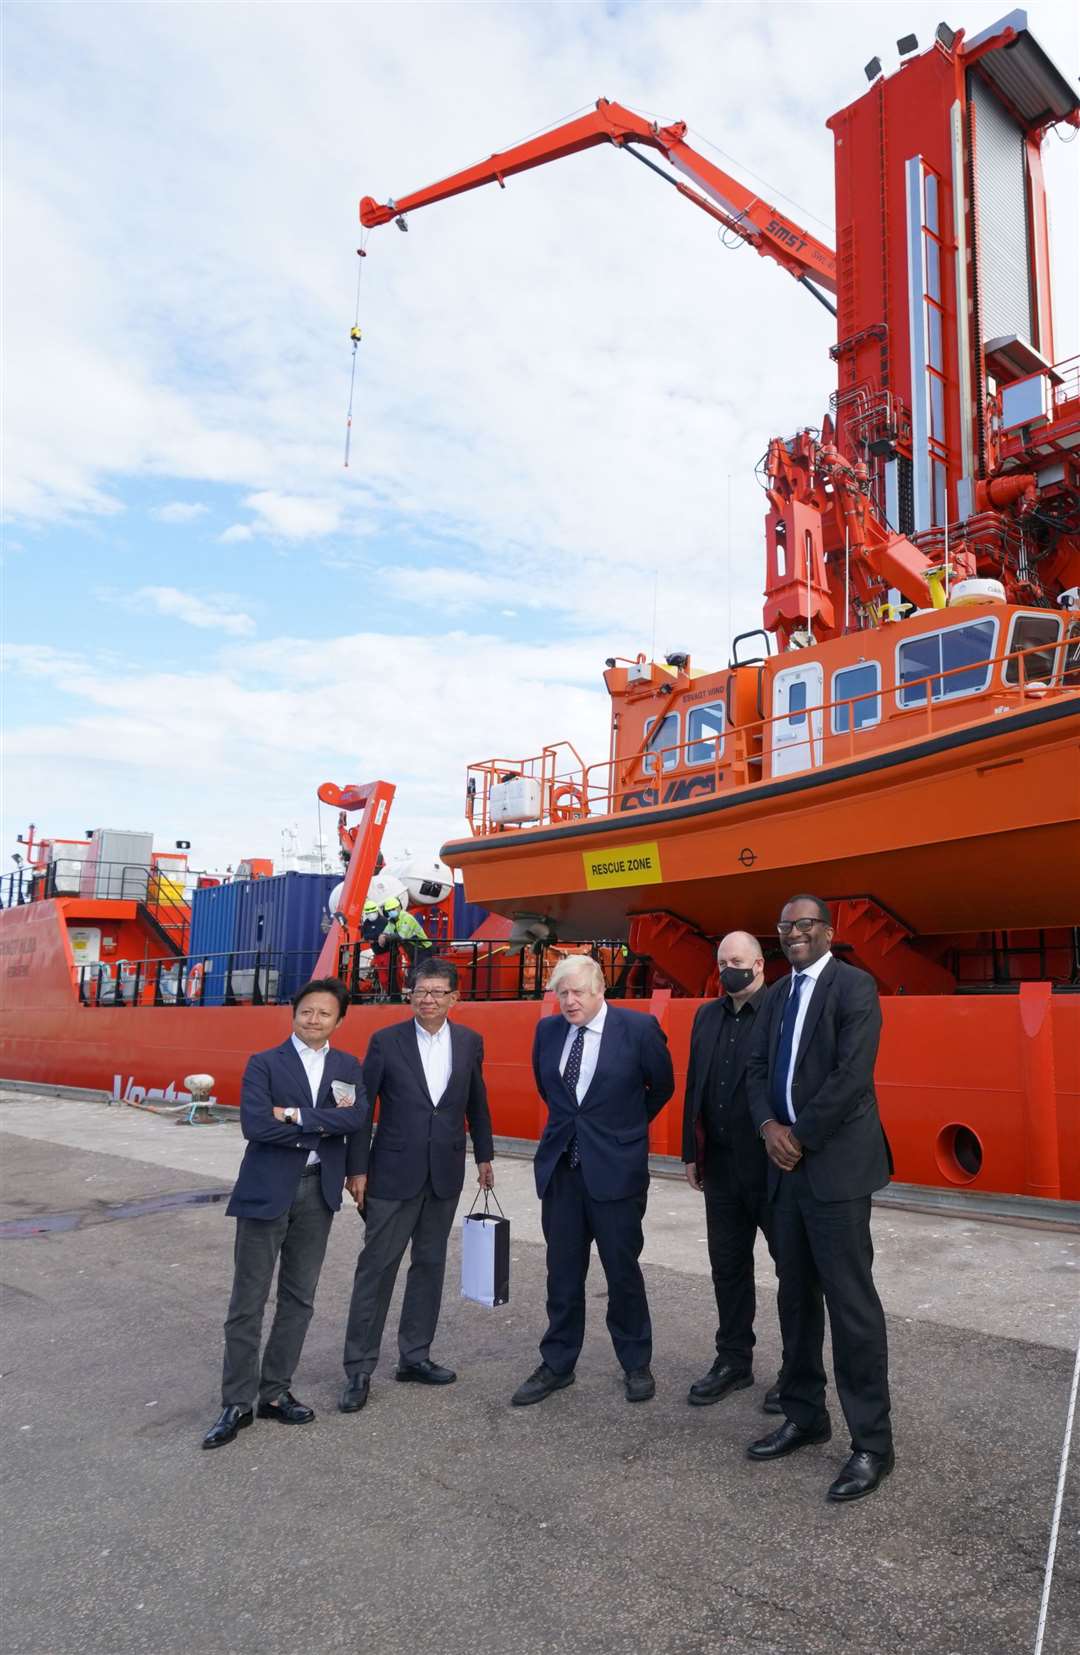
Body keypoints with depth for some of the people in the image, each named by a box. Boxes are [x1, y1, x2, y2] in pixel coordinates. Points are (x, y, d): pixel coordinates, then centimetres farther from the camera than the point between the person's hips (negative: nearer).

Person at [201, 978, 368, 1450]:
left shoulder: (348, 1067, 6)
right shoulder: (264, 1064, -3)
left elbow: (358, 1117, -11)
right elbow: (254, 1124, -17)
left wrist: (296, 1116, -19)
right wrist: (324, 1124, -14)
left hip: (318, 1191, 4)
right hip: (267, 1190, -3)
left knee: (298, 1298, 13)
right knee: (248, 1301, 3)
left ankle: (275, 1393, 27)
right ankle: (237, 1404, 15)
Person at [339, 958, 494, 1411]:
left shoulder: (469, 1042, 2)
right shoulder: (385, 1041, -7)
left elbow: (476, 1102, 12)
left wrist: (484, 1156, 15)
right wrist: (357, 1169, -6)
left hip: (445, 1173, 3)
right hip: (394, 1172, -3)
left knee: (430, 1264, 12)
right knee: (377, 1267, 2)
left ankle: (414, 1356, 26)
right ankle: (359, 1369, 12)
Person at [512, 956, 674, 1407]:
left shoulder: (638, 1028, -10)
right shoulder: (548, 1030, 1)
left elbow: (662, 1087, 5)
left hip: (615, 1168, -3)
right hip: (560, 1166, 4)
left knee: (623, 1270, 8)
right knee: (562, 1272, 12)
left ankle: (636, 1365, 26)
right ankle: (557, 1365, 26)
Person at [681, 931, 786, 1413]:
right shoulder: (707, 1016, 9)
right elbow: (694, 1085, 11)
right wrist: (692, 1153, 11)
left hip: (776, 1166, -6)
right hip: (721, 1165, 6)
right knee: (728, 1266, 16)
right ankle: (733, 1360, 31)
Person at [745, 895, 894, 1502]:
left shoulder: (854, 986, -10)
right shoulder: (778, 994, 14)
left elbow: (852, 1076, -18)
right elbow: (758, 1068, 12)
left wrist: (800, 1136, -13)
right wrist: (769, 1126, -5)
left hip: (836, 1164, -7)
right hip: (788, 1163, 8)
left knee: (851, 1300, -2)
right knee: (796, 1296, 15)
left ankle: (872, 1442, 10)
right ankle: (805, 1416, 29)